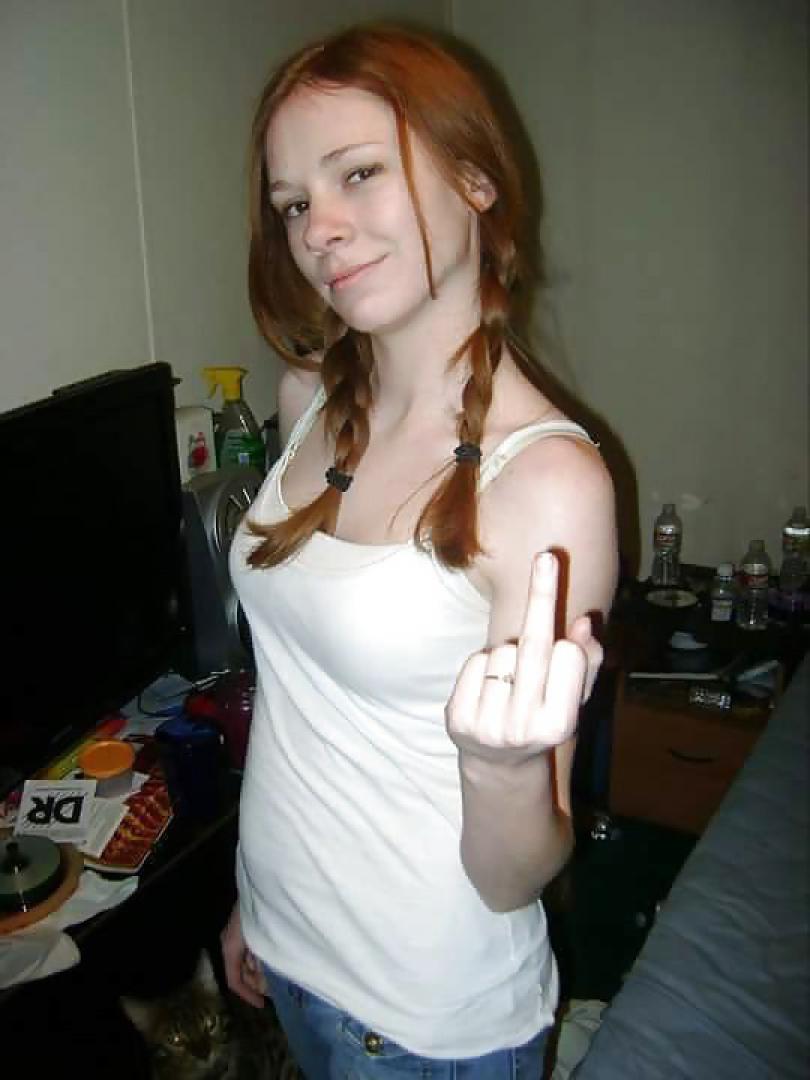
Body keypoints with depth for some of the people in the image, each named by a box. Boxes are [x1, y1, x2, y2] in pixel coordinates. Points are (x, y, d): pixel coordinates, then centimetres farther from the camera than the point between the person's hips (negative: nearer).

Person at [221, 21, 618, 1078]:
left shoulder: (550, 481, -26)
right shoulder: (311, 400, -7)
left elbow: (514, 884, -20)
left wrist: (505, 765, -41)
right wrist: (257, 896, 14)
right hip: (289, 949, 6)